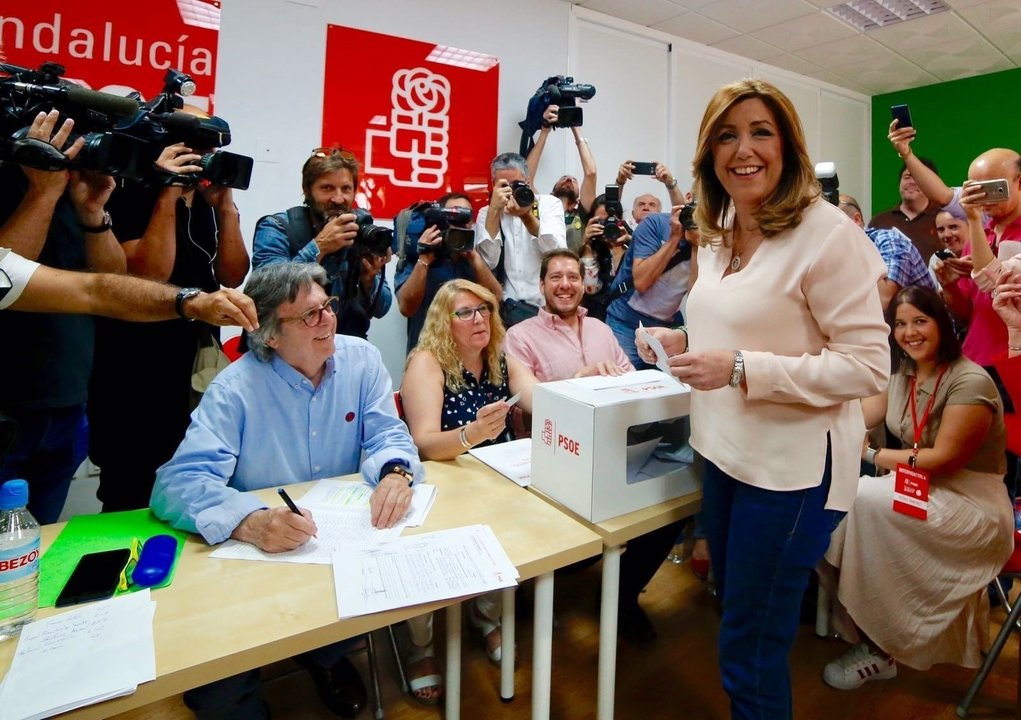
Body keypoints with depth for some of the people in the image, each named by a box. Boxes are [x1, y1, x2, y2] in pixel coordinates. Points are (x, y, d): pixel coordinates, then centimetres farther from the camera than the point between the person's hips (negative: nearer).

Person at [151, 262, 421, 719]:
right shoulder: (236, 388, -14)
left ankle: (325, 657, 7)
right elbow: (179, 481, -23)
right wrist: (251, 522, -43)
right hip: (259, 553, -3)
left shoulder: (362, 360, -3)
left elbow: (387, 434, -6)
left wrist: (396, 473, -32)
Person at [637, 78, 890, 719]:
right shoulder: (720, 233, 8)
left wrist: (741, 369, -27)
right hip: (725, 451, 8)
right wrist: (685, 343, 0)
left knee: (751, 654, 6)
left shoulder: (827, 233, -16)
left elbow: (869, 366, -19)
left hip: (792, 467, -7)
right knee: (735, 617, 24)